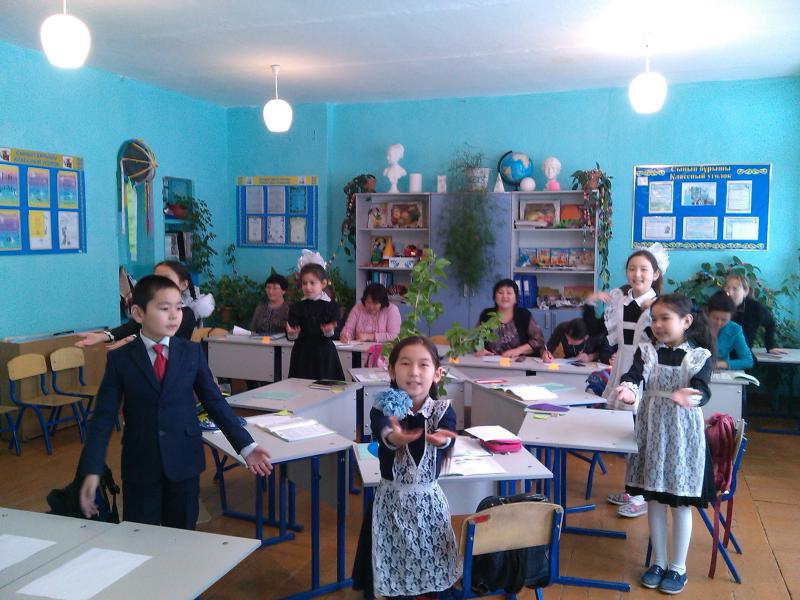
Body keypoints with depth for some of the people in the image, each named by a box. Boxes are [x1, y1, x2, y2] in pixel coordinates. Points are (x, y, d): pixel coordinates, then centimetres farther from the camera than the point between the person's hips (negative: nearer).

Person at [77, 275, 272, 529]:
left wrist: (246, 446, -6)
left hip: (184, 462, 1)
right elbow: (104, 417, -5)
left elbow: (215, 403, 1)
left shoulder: (192, 353, -1)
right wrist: (92, 471, -14)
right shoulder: (120, 359, -4)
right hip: (139, 465, -1)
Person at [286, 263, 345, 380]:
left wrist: (329, 331, -30)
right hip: (302, 356, 2)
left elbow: (334, 334, -9)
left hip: (325, 356, -2)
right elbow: (290, 336, 0)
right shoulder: (296, 307, 5)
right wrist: (291, 333, -22)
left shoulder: (331, 306, -1)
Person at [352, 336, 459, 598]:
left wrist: (440, 438, -53)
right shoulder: (384, 408, -13)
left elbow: (448, 441, -28)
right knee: (393, 559, 9)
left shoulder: (443, 409, -9)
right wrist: (394, 437, -60)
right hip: (392, 498, -1)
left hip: (428, 497, 1)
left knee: (429, 557, 13)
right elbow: (382, 432, -35)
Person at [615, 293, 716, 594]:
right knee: (654, 501, 13)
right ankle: (658, 562, 30)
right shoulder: (647, 351, -1)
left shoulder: (700, 355, -8)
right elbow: (634, 375, -17)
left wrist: (689, 395, -47)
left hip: (684, 435, -3)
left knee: (681, 505, 9)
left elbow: (702, 389, -23)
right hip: (652, 434, 3)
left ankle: (678, 567, 26)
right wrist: (629, 390, -41)